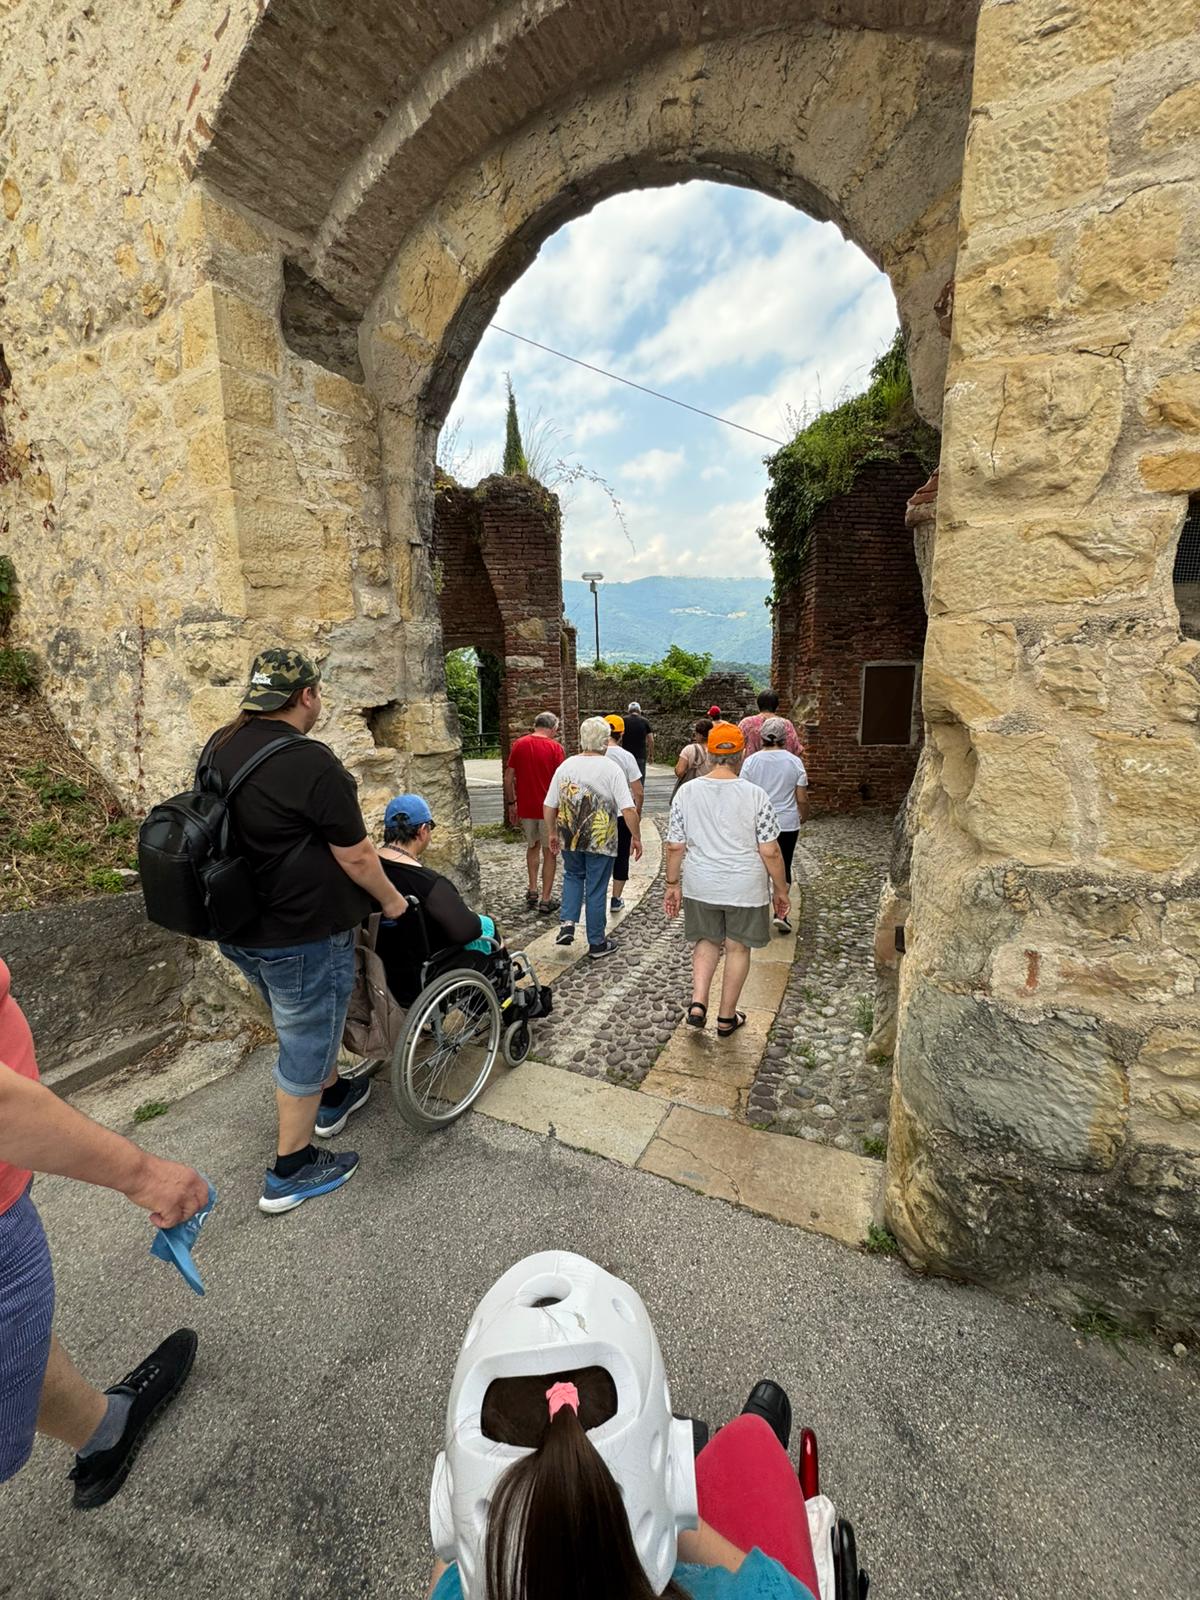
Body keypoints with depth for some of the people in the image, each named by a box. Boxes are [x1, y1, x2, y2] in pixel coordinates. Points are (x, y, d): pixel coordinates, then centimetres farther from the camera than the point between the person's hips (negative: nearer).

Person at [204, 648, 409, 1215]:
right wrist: (391, 900, -4)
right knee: (306, 1042, 10)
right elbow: (355, 856, -20)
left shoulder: (218, 747, 0)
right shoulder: (310, 763, -25)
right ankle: (290, 1172, 27)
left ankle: (333, 1098, 50)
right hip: (302, 935, -8)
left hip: (238, 929, 9)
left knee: (302, 1024, 28)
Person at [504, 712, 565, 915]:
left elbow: (508, 778, 1)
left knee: (532, 846, 24)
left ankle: (532, 891, 23)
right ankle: (545, 901, 12)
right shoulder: (555, 748, -9)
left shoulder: (519, 744, 1)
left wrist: (511, 803, 11)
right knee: (549, 853, 9)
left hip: (525, 808, 3)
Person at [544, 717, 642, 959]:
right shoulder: (612, 769, -12)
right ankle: (597, 944, 21)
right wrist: (636, 837, -3)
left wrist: (553, 833, 17)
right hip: (601, 841, -3)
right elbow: (628, 809, -16)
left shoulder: (565, 766, -1)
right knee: (596, 890, 9)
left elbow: (549, 806, 4)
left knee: (573, 876, 28)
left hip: (569, 839, 3)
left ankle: (567, 923, 12)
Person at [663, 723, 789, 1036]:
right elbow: (770, 851, -10)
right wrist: (781, 889, 3)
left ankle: (698, 1002, 9)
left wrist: (673, 885, 9)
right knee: (738, 947, 15)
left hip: (700, 886, 2)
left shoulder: (686, 793, -7)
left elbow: (675, 847, -3)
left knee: (706, 942, 22)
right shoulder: (755, 795, -13)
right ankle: (726, 1017, 26)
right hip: (745, 887, -2)